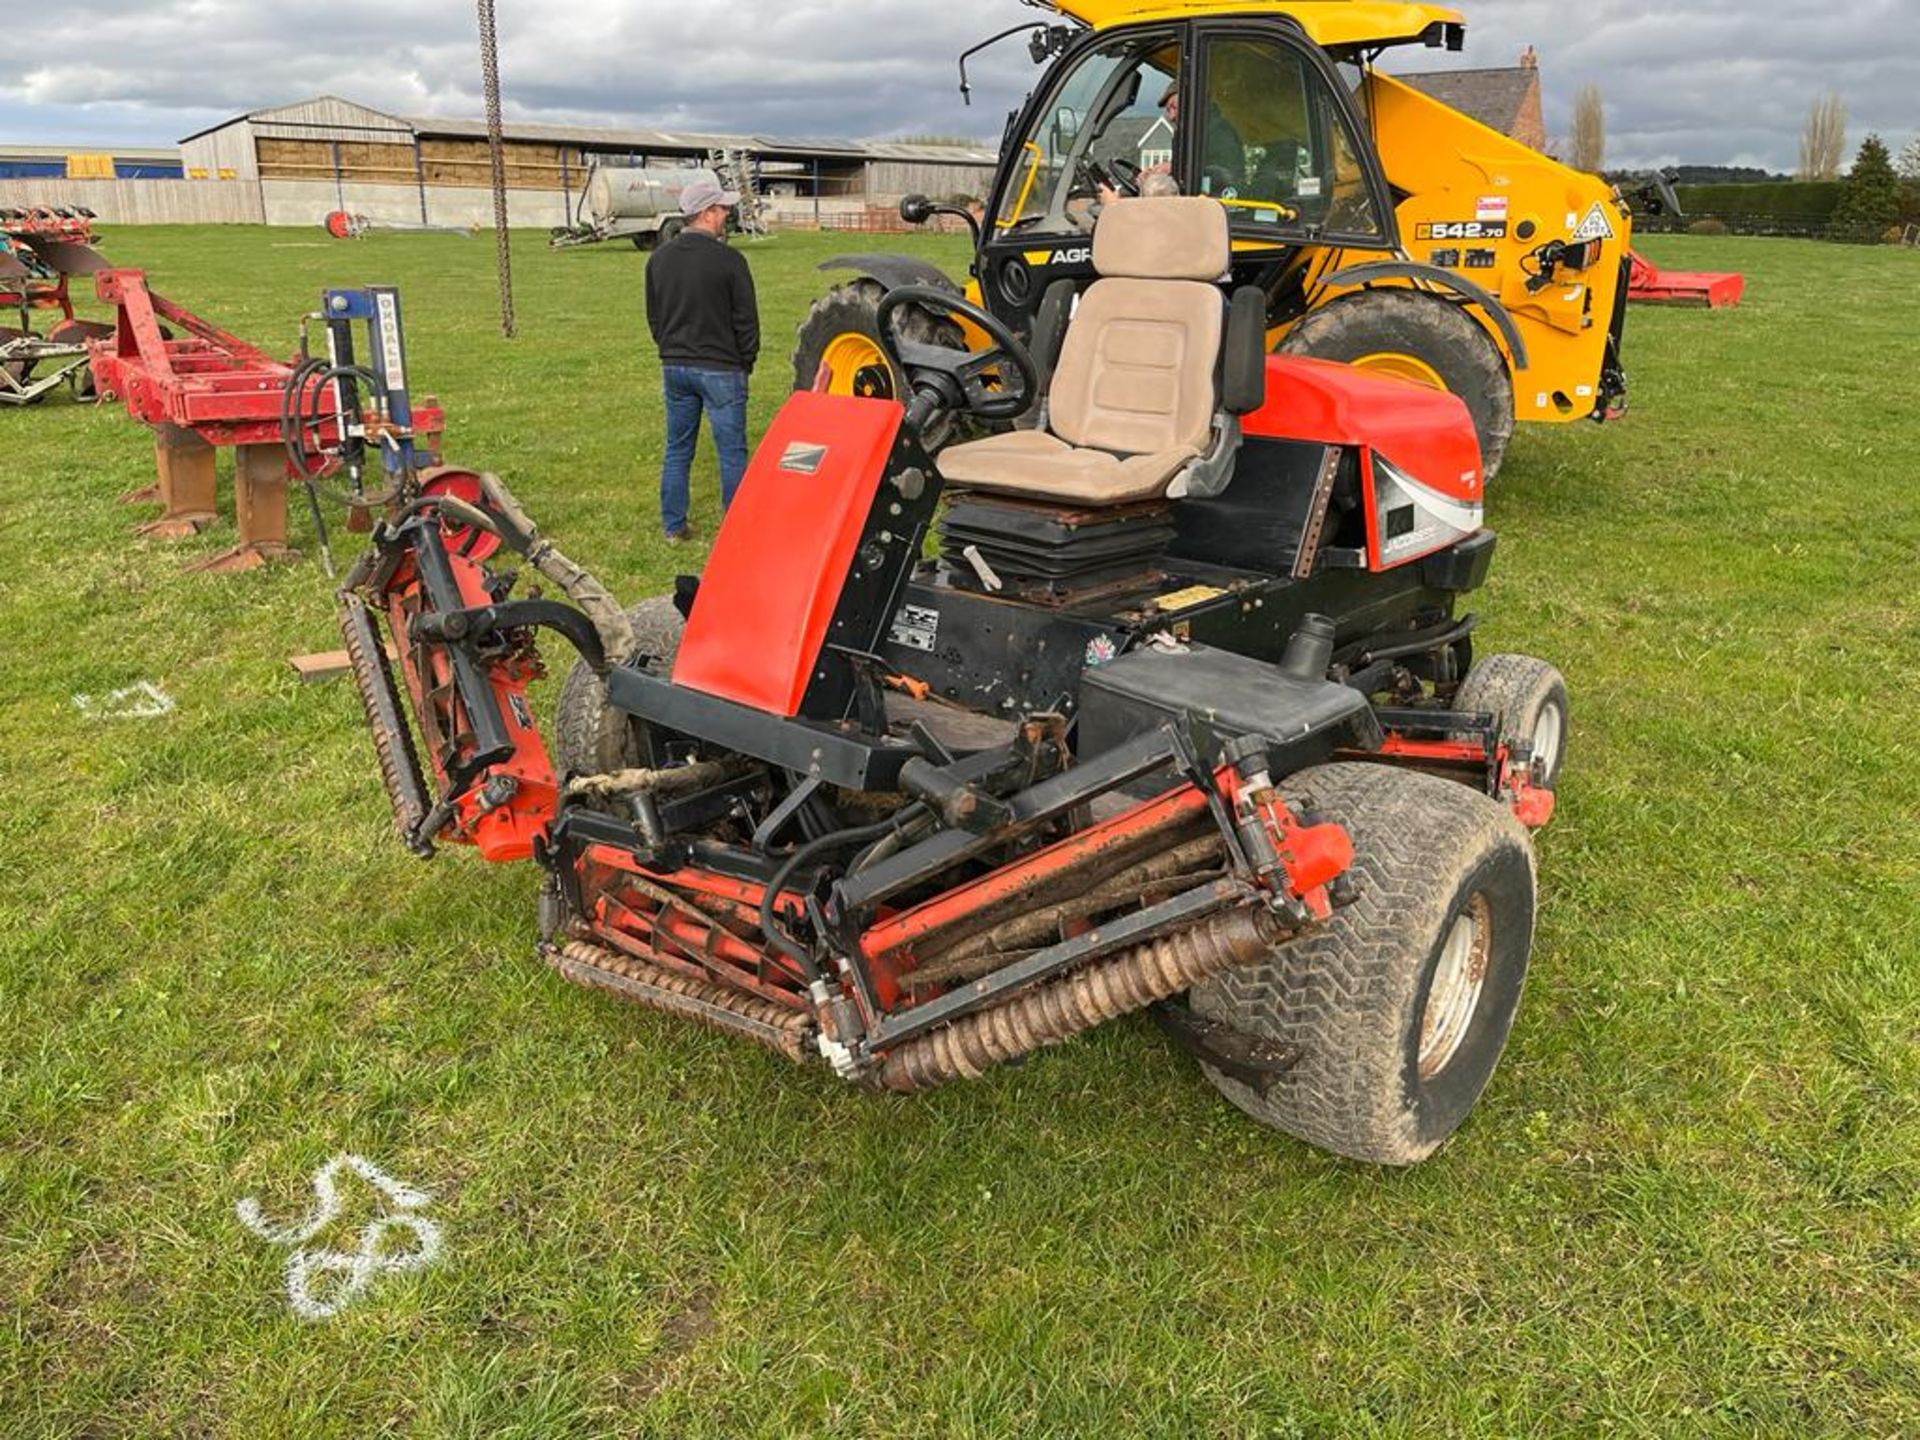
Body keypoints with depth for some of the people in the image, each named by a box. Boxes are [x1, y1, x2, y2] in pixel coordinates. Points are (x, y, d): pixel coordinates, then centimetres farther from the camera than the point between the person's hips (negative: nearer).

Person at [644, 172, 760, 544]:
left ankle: (674, 527, 18)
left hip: (674, 368, 6)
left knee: (677, 450, 13)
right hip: (720, 370, -6)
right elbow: (746, 320, -9)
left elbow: (653, 317, 12)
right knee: (732, 452, 3)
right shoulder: (728, 261, -13)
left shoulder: (659, 259, 5)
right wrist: (746, 361, 5)